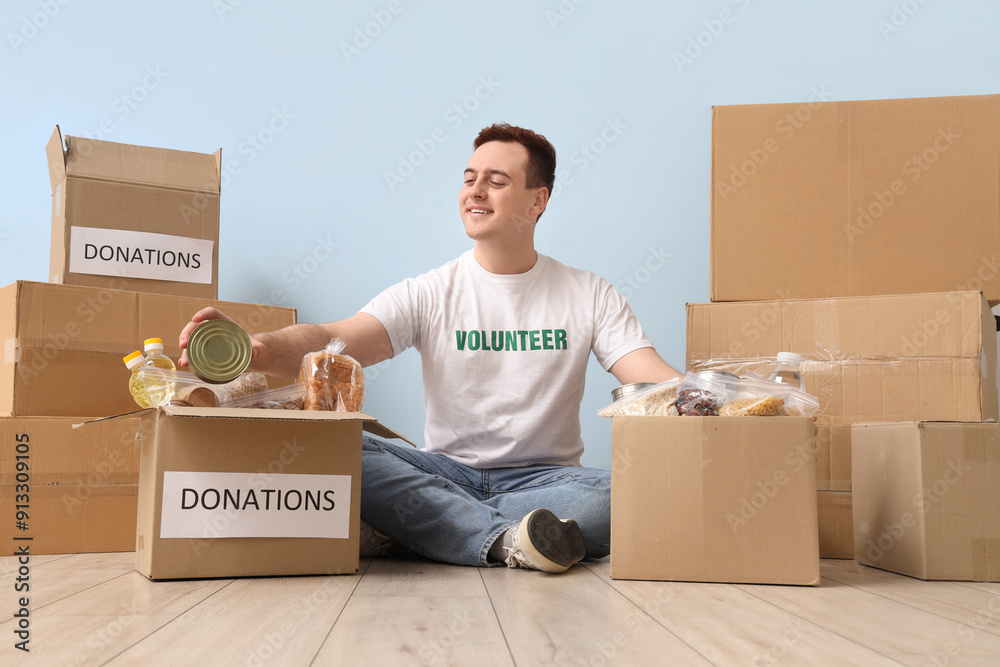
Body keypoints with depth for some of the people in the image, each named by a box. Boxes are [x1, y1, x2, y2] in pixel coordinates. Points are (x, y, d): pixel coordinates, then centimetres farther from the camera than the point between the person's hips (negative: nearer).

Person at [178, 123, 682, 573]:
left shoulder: (589, 295, 4)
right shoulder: (429, 294, 1)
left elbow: (654, 380, -5)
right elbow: (333, 341, -15)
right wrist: (256, 349, -37)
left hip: (544, 476, 1)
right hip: (446, 472, 0)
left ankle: (406, 528, -29)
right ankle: (506, 541, -33)